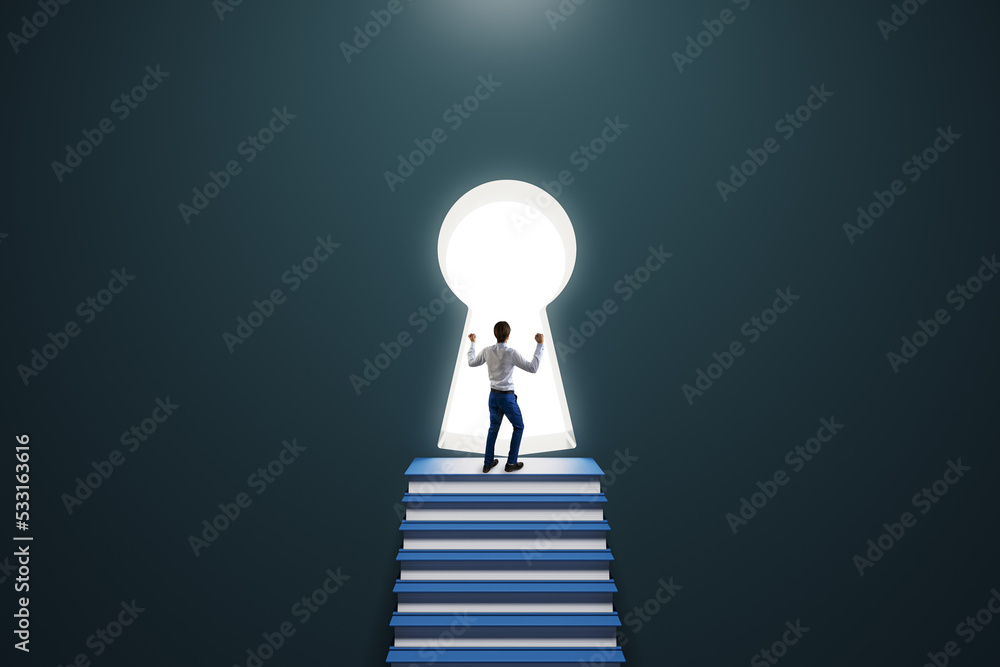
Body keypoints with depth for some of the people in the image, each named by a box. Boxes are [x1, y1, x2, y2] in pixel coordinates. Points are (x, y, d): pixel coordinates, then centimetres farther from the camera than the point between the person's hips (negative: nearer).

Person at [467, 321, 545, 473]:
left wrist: (472, 343, 24)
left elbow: (472, 362, 13)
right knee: (519, 427, 14)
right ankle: (511, 463, 17)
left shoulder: (487, 351, -4)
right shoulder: (511, 353, -20)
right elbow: (532, 368, -18)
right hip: (507, 397, -5)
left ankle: (488, 463, 25)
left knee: (493, 428, 20)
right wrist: (540, 345, -16)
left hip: (493, 396, 5)